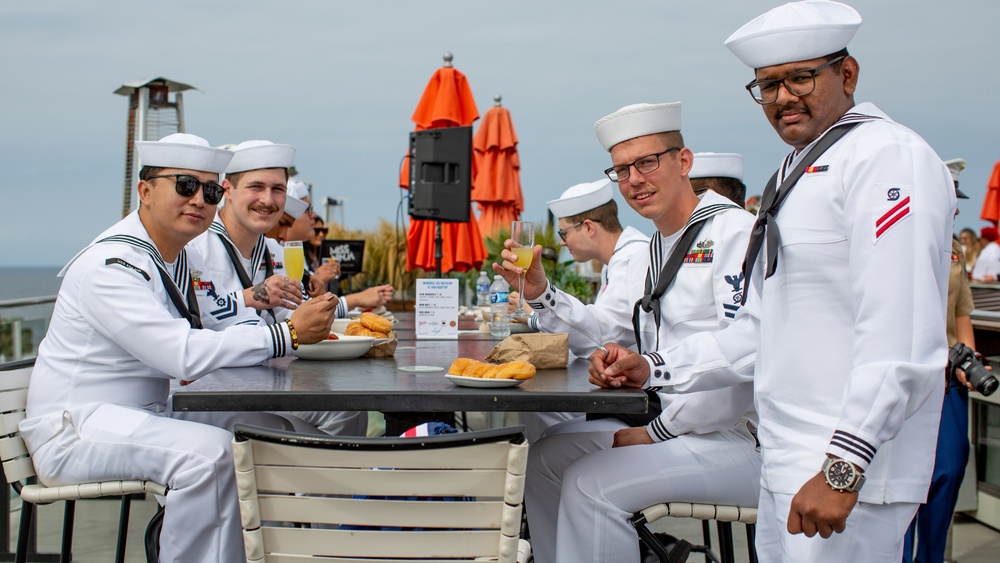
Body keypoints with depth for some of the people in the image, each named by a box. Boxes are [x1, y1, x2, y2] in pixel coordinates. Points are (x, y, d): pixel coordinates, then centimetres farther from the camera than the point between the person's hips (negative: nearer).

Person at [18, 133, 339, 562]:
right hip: (75, 427, -9)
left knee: (267, 429, 2)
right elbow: (184, 355, -30)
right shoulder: (110, 265, -21)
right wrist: (289, 334, -28)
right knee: (208, 450, -30)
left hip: (147, 414, 9)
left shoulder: (186, 258, 10)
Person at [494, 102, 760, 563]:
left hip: (737, 436, -10)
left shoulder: (736, 232, -15)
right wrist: (540, 294, 2)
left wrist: (657, 432, -17)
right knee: (543, 459, 10)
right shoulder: (660, 248, 16)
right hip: (665, 421, 10)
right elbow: (609, 331, 18)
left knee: (592, 483, -24)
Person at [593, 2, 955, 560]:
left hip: (847, 471, -9)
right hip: (788, 465, 9)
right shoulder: (797, 171, 19)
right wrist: (655, 369, 14)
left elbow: (901, 340, -22)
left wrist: (842, 467, -25)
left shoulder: (887, 157, -12)